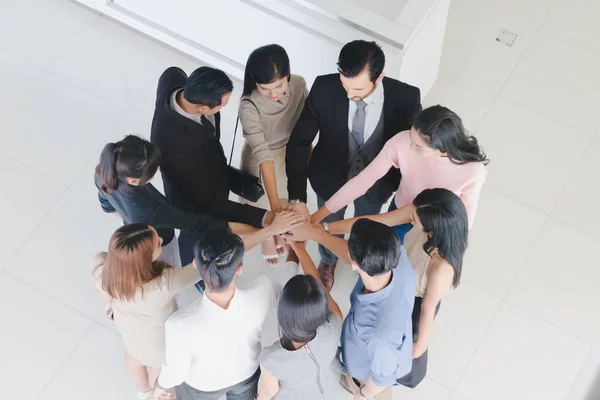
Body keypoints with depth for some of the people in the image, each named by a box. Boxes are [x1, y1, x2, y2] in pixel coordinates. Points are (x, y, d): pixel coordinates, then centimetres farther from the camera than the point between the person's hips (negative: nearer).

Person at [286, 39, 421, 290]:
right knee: (330, 226, 28)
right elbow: (299, 142, -25)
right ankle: (328, 261, 64)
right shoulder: (324, 89, -32)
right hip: (331, 176, 0)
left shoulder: (406, 98, -31)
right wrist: (297, 198, -33)